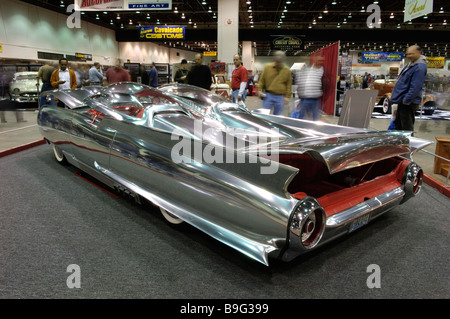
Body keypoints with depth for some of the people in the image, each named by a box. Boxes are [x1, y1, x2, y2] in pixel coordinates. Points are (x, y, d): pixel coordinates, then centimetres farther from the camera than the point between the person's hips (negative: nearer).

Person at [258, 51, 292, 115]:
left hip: (280, 97, 1)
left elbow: (288, 84, 9)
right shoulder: (267, 67, 2)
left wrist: (287, 96, 3)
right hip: (268, 95, 0)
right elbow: (261, 80, 7)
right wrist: (260, 90, -4)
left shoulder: (287, 70, 5)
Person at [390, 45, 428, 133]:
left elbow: (415, 87, -25)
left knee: (407, 127, -2)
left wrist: (406, 100, -23)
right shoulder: (411, 64, 12)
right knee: (398, 124, 19)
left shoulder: (420, 67, -20)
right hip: (403, 100, 10)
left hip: (408, 103, -10)